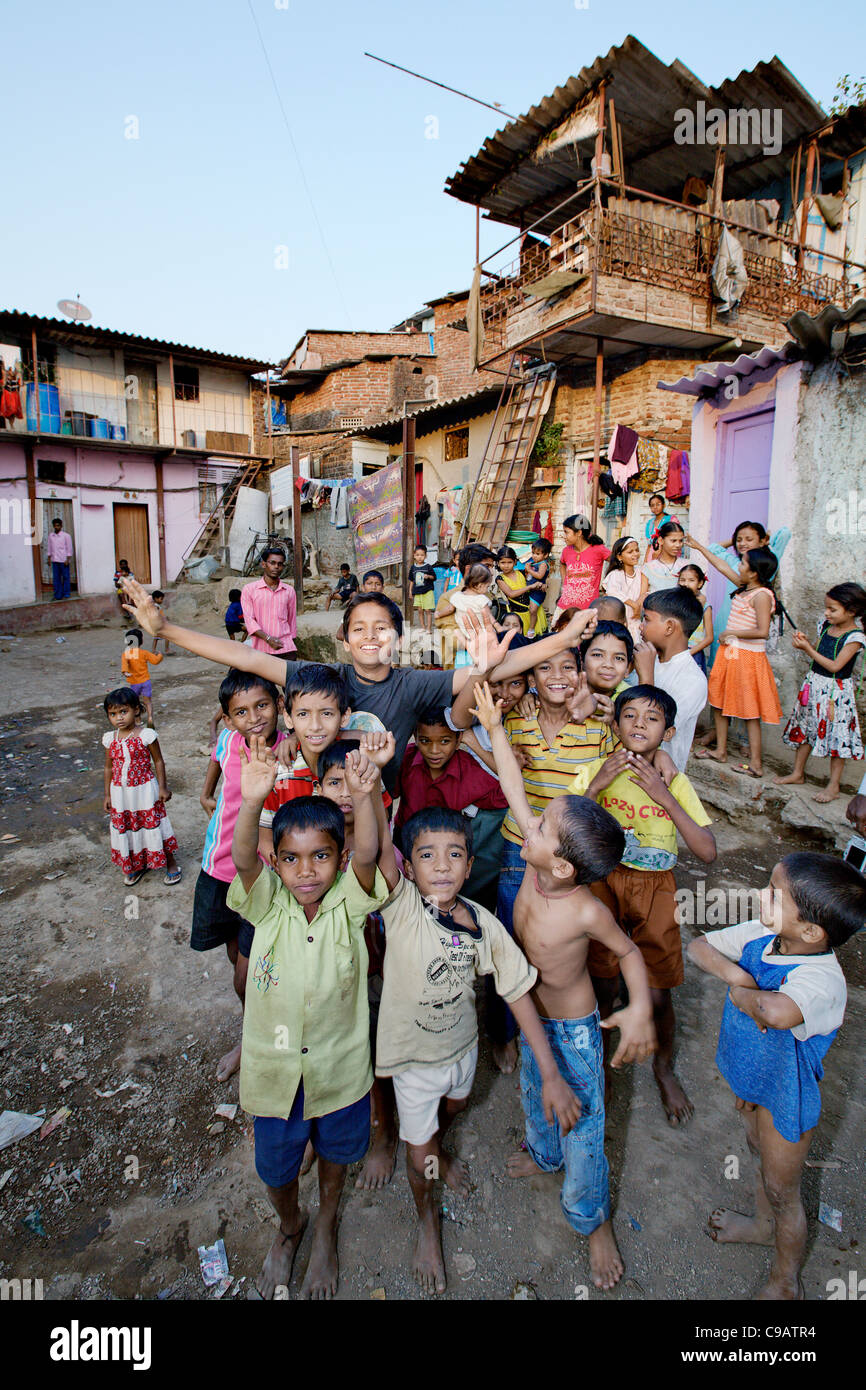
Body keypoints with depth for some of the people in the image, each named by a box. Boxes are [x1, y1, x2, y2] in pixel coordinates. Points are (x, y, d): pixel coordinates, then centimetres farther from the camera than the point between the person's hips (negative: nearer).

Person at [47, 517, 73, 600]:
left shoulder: (66, 535, -3)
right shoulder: (51, 536, 10)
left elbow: (69, 548, -3)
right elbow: (49, 548, 16)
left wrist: (67, 559, -8)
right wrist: (49, 558, 11)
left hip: (63, 560, -4)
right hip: (54, 560, 4)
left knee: (65, 577, 2)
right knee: (56, 578, 3)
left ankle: (66, 593, 13)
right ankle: (58, 595, 7)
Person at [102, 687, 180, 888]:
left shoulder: (146, 735, -14)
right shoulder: (110, 739, -1)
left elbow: (158, 762, -6)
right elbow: (109, 767, 8)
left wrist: (162, 788, -7)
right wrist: (107, 794, 9)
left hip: (145, 790, -4)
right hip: (120, 795, 4)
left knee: (153, 825, 5)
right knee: (126, 827, 15)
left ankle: (171, 863, 22)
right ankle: (136, 865, 35)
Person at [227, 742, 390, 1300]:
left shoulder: (350, 903, -19)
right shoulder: (269, 905, -17)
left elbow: (369, 856, -39)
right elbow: (243, 859, -37)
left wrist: (364, 799, -59)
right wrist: (252, 801, -58)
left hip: (339, 1067, 0)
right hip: (275, 1069, 1)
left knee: (336, 1153, 26)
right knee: (276, 1169, 23)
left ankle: (327, 1225, 58)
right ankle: (289, 1225, 57)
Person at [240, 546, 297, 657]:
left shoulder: (289, 591, 13)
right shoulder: (249, 589, 5)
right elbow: (249, 620, -4)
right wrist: (268, 639, -17)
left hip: (285, 649, 2)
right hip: (260, 649, -2)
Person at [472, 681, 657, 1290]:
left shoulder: (586, 910, -37)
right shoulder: (536, 867, -24)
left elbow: (629, 951, -17)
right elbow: (515, 789, -21)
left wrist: (641, 1008, -32)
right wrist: (494, 725, -22)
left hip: (574, 1027, -6)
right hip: (532, 1015, 6)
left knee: (581, 1125, 13)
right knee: (535, 1092, 30)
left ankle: (593, 1219, 41)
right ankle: (544, 1152, 62)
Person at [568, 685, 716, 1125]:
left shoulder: (676, 783, -6)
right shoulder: (596, 771, -8)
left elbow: (707, 852, -14)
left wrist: (664, 797, -21)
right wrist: (597, 785, -24)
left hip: (655, 889, 1)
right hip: (603, 879, 0)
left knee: (657, 994, 5)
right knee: (602, 986, 9)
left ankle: (664, 1068, 36)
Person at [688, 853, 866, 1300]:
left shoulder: (821, 979, -41)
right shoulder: (761, 936, -19)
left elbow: (777, 1013, -62)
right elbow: (698, 946, -10)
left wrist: (741, 994, -40)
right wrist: (737, 974, -28)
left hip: (785, 1096, -6)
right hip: (753, 1076, 6)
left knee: (782, 1190, 19)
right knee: (759, 1152, 32)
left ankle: (785, 1283, 47)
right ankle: (764, 1226, 62)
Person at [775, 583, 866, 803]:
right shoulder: (825, 627, 3)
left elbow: (834, 666, -21)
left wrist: (807, 648, -21)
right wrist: (806, 643, -7)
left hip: (836, 691, -7)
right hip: (813, 684, 7)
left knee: (836, 736, 2)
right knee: (804, 730, 14)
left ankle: (834, 785, 13)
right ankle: (798, 773, 29)